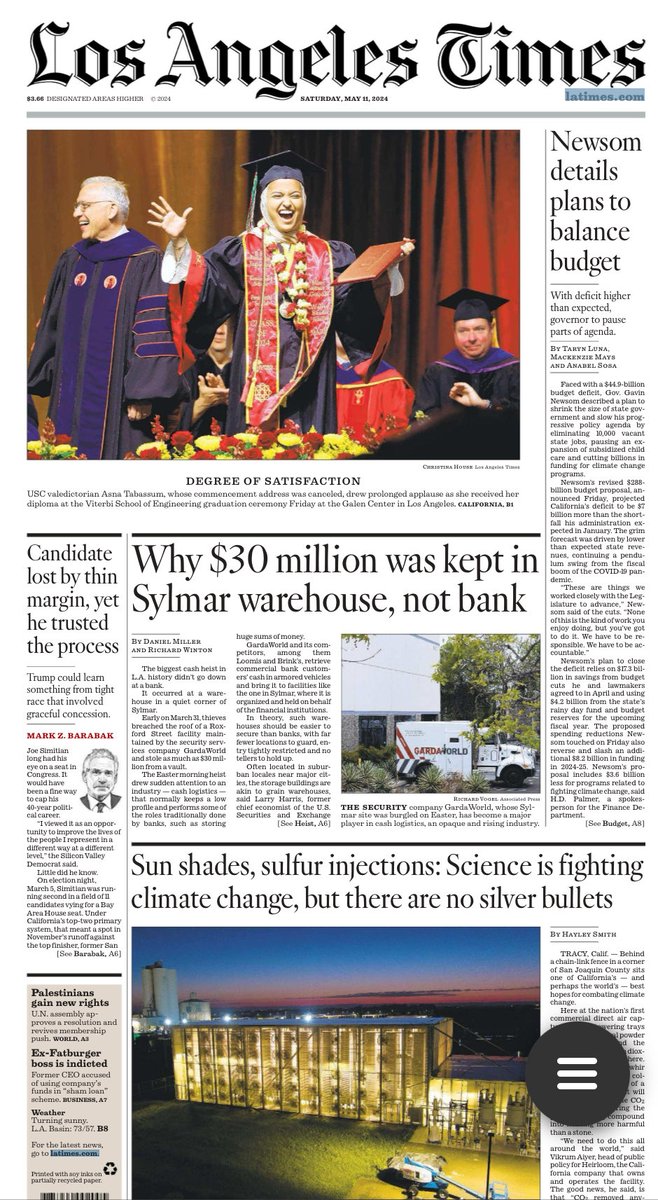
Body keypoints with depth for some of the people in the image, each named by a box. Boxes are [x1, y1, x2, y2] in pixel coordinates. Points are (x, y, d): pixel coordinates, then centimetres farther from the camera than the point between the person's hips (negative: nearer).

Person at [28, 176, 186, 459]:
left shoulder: (145, 261, -7)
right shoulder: (72, 260, 14)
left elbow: (155, 332, -12)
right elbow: (52, 325, 19)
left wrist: (143, 395, -17)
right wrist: (44, 380, 15)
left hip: (117, 400, -6)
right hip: (72, 399, 6)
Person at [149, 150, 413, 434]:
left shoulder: (329, 256, 12)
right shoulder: (241, 251, 6)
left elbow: (361, 297, 4)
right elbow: (205, 283, -6)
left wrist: (388, 265, -10)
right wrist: (180, 244, -20)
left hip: (310, 380, 2)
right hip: (260, 377, -2)